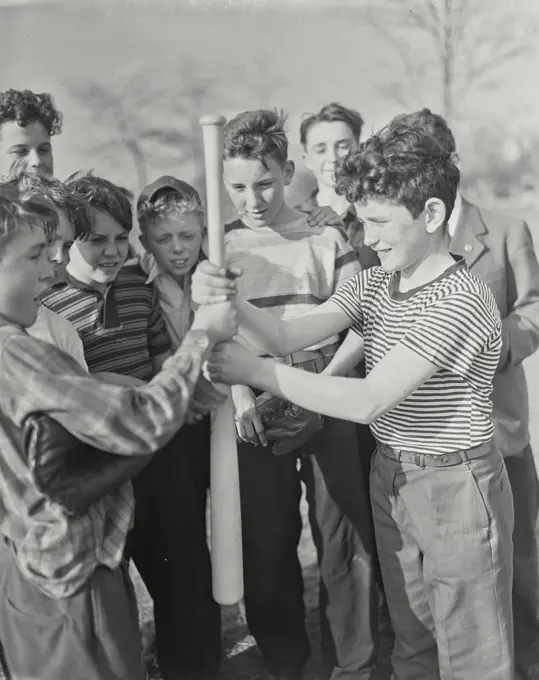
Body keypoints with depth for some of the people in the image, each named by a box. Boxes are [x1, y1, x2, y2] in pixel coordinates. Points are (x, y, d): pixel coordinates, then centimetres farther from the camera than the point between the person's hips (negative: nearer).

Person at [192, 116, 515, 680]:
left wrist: (256, 371, -27)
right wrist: (228, 302, -27)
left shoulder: (462, 299, -22)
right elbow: (290, 336, -9)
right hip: (389, 478, 7)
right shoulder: (371, 283, 3)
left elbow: (367, 402, -28)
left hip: (455, 486, -7)